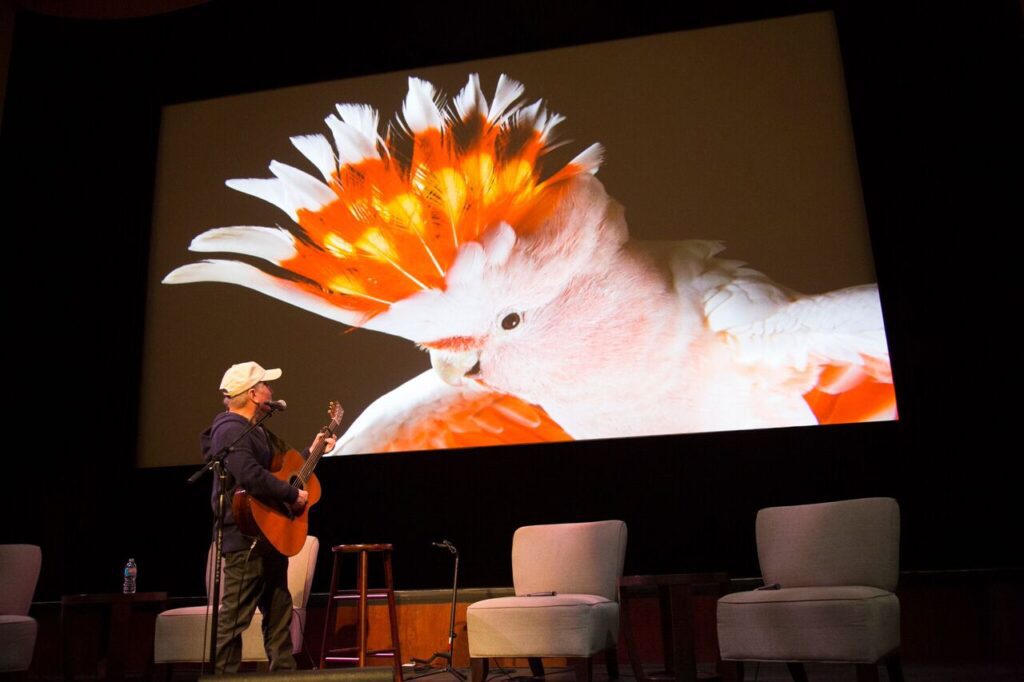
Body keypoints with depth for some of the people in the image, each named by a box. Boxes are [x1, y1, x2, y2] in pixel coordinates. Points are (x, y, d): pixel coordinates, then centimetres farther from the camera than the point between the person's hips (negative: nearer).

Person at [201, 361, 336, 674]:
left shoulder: (256, 431, 19)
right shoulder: (230, 430, -16)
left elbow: (278, 469, 26)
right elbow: (251, 477, -30)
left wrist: (312, 451, 23)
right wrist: (292, 495, -21)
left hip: (270, 536, 11)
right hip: (245, 538, -11)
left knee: (279, 613, 15)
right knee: (234, 617, -5)